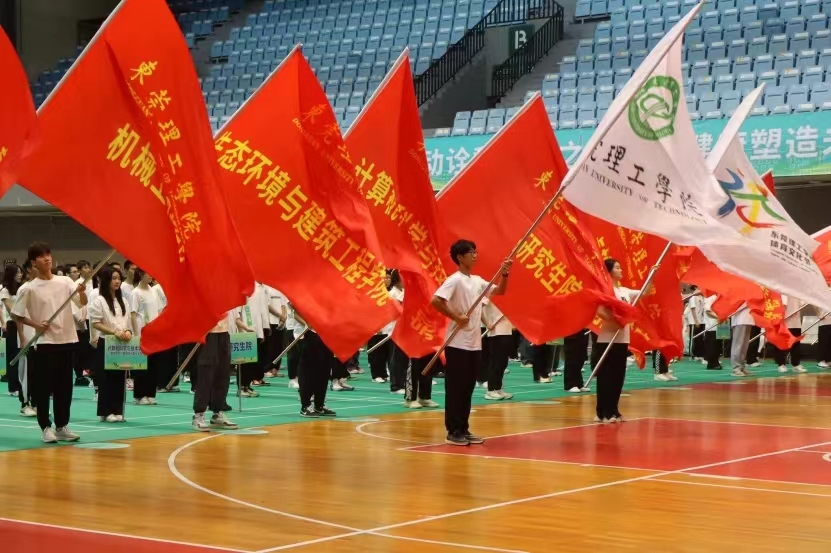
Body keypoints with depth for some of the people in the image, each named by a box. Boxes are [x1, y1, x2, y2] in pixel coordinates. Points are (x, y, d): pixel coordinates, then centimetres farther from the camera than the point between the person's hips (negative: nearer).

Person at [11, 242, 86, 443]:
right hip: (44, 343, -3)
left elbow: (83, 302, -4)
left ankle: (62, 426, 17)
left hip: (67, 340, 3)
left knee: (65, 386, 8)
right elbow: (16, 315, 1)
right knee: (44, 387, -1)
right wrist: (36, 325, -11)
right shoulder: (29, 289, -4)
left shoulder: (65, 281, 4)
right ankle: (45, 427, 7)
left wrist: (81, 291, -25)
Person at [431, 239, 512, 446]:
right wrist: (456, 317, -19)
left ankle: (464, 430, 17)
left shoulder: (477, 281, 12)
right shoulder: (455, 280, -12)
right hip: (458, 344, -8)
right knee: (455, 389, -3)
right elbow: (435, 300, -23)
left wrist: (504, 274, 3)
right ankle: (453, 432, 1)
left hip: (474, 344, 8)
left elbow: (499, 291, 20)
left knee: (468, 389, 11)